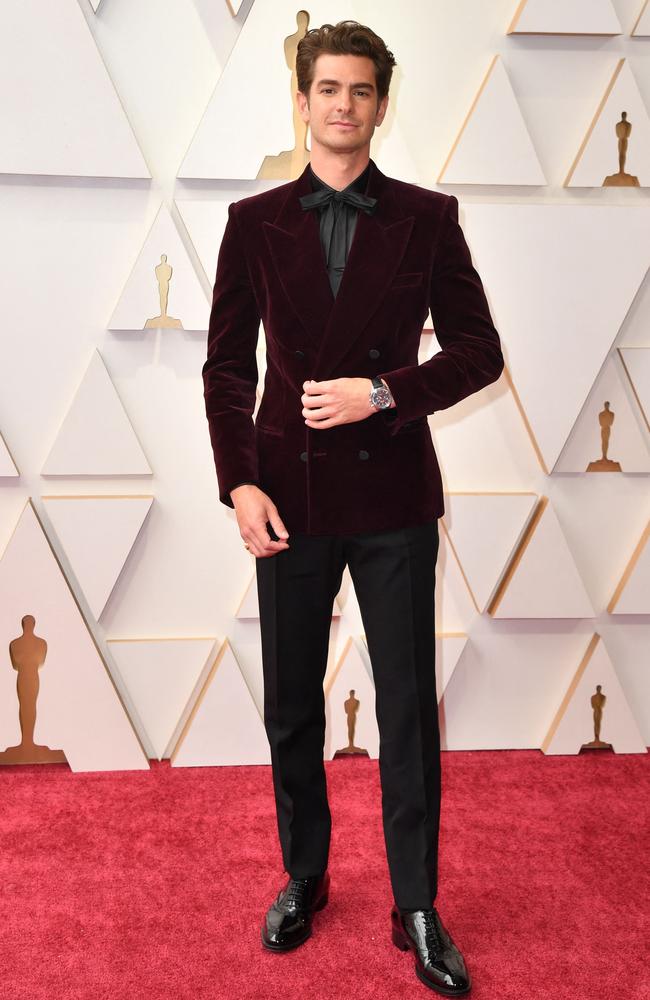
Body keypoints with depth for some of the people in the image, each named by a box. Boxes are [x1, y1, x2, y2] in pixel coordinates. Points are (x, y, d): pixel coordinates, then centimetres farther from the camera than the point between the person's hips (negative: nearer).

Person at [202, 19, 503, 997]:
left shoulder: (428, 217, 1)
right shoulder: (255, 222, 4)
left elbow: (479, 349, 1)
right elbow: (227, 366, 4)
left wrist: (383, 392, -14)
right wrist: (240, 483, -8)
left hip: (394, 501, -1)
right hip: (290, 498, 1)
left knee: (409, 712, 5)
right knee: (291, 708, 12)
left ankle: (418, 909, 21)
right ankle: (303, 879, 33)